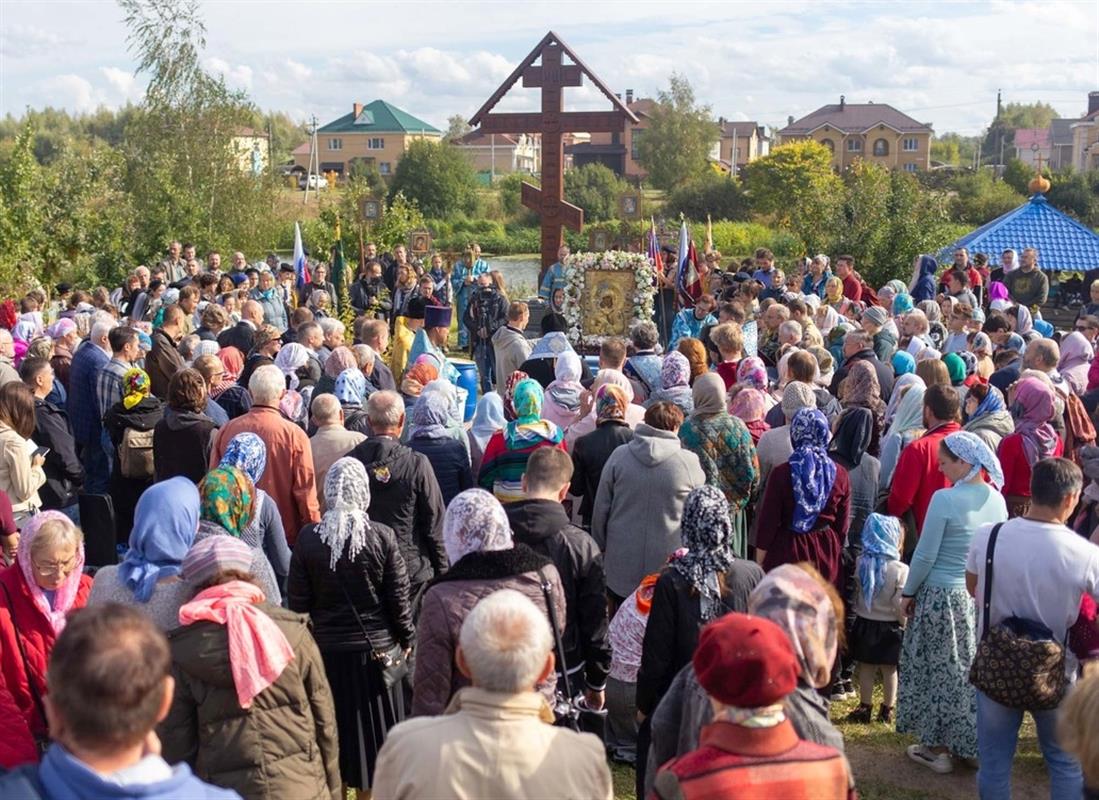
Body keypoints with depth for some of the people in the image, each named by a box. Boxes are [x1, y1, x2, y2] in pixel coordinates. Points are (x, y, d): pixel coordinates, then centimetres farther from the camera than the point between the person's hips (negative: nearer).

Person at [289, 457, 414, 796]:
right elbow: (398, 596, -6)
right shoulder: (382, 536, -12)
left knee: (332, 727, 16)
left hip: (326, 650, 1)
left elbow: (298, 602, -3)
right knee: (372, 730, 12)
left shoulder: (308, 538, -9)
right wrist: (406, 639, 8)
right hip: (375, 648, -1)